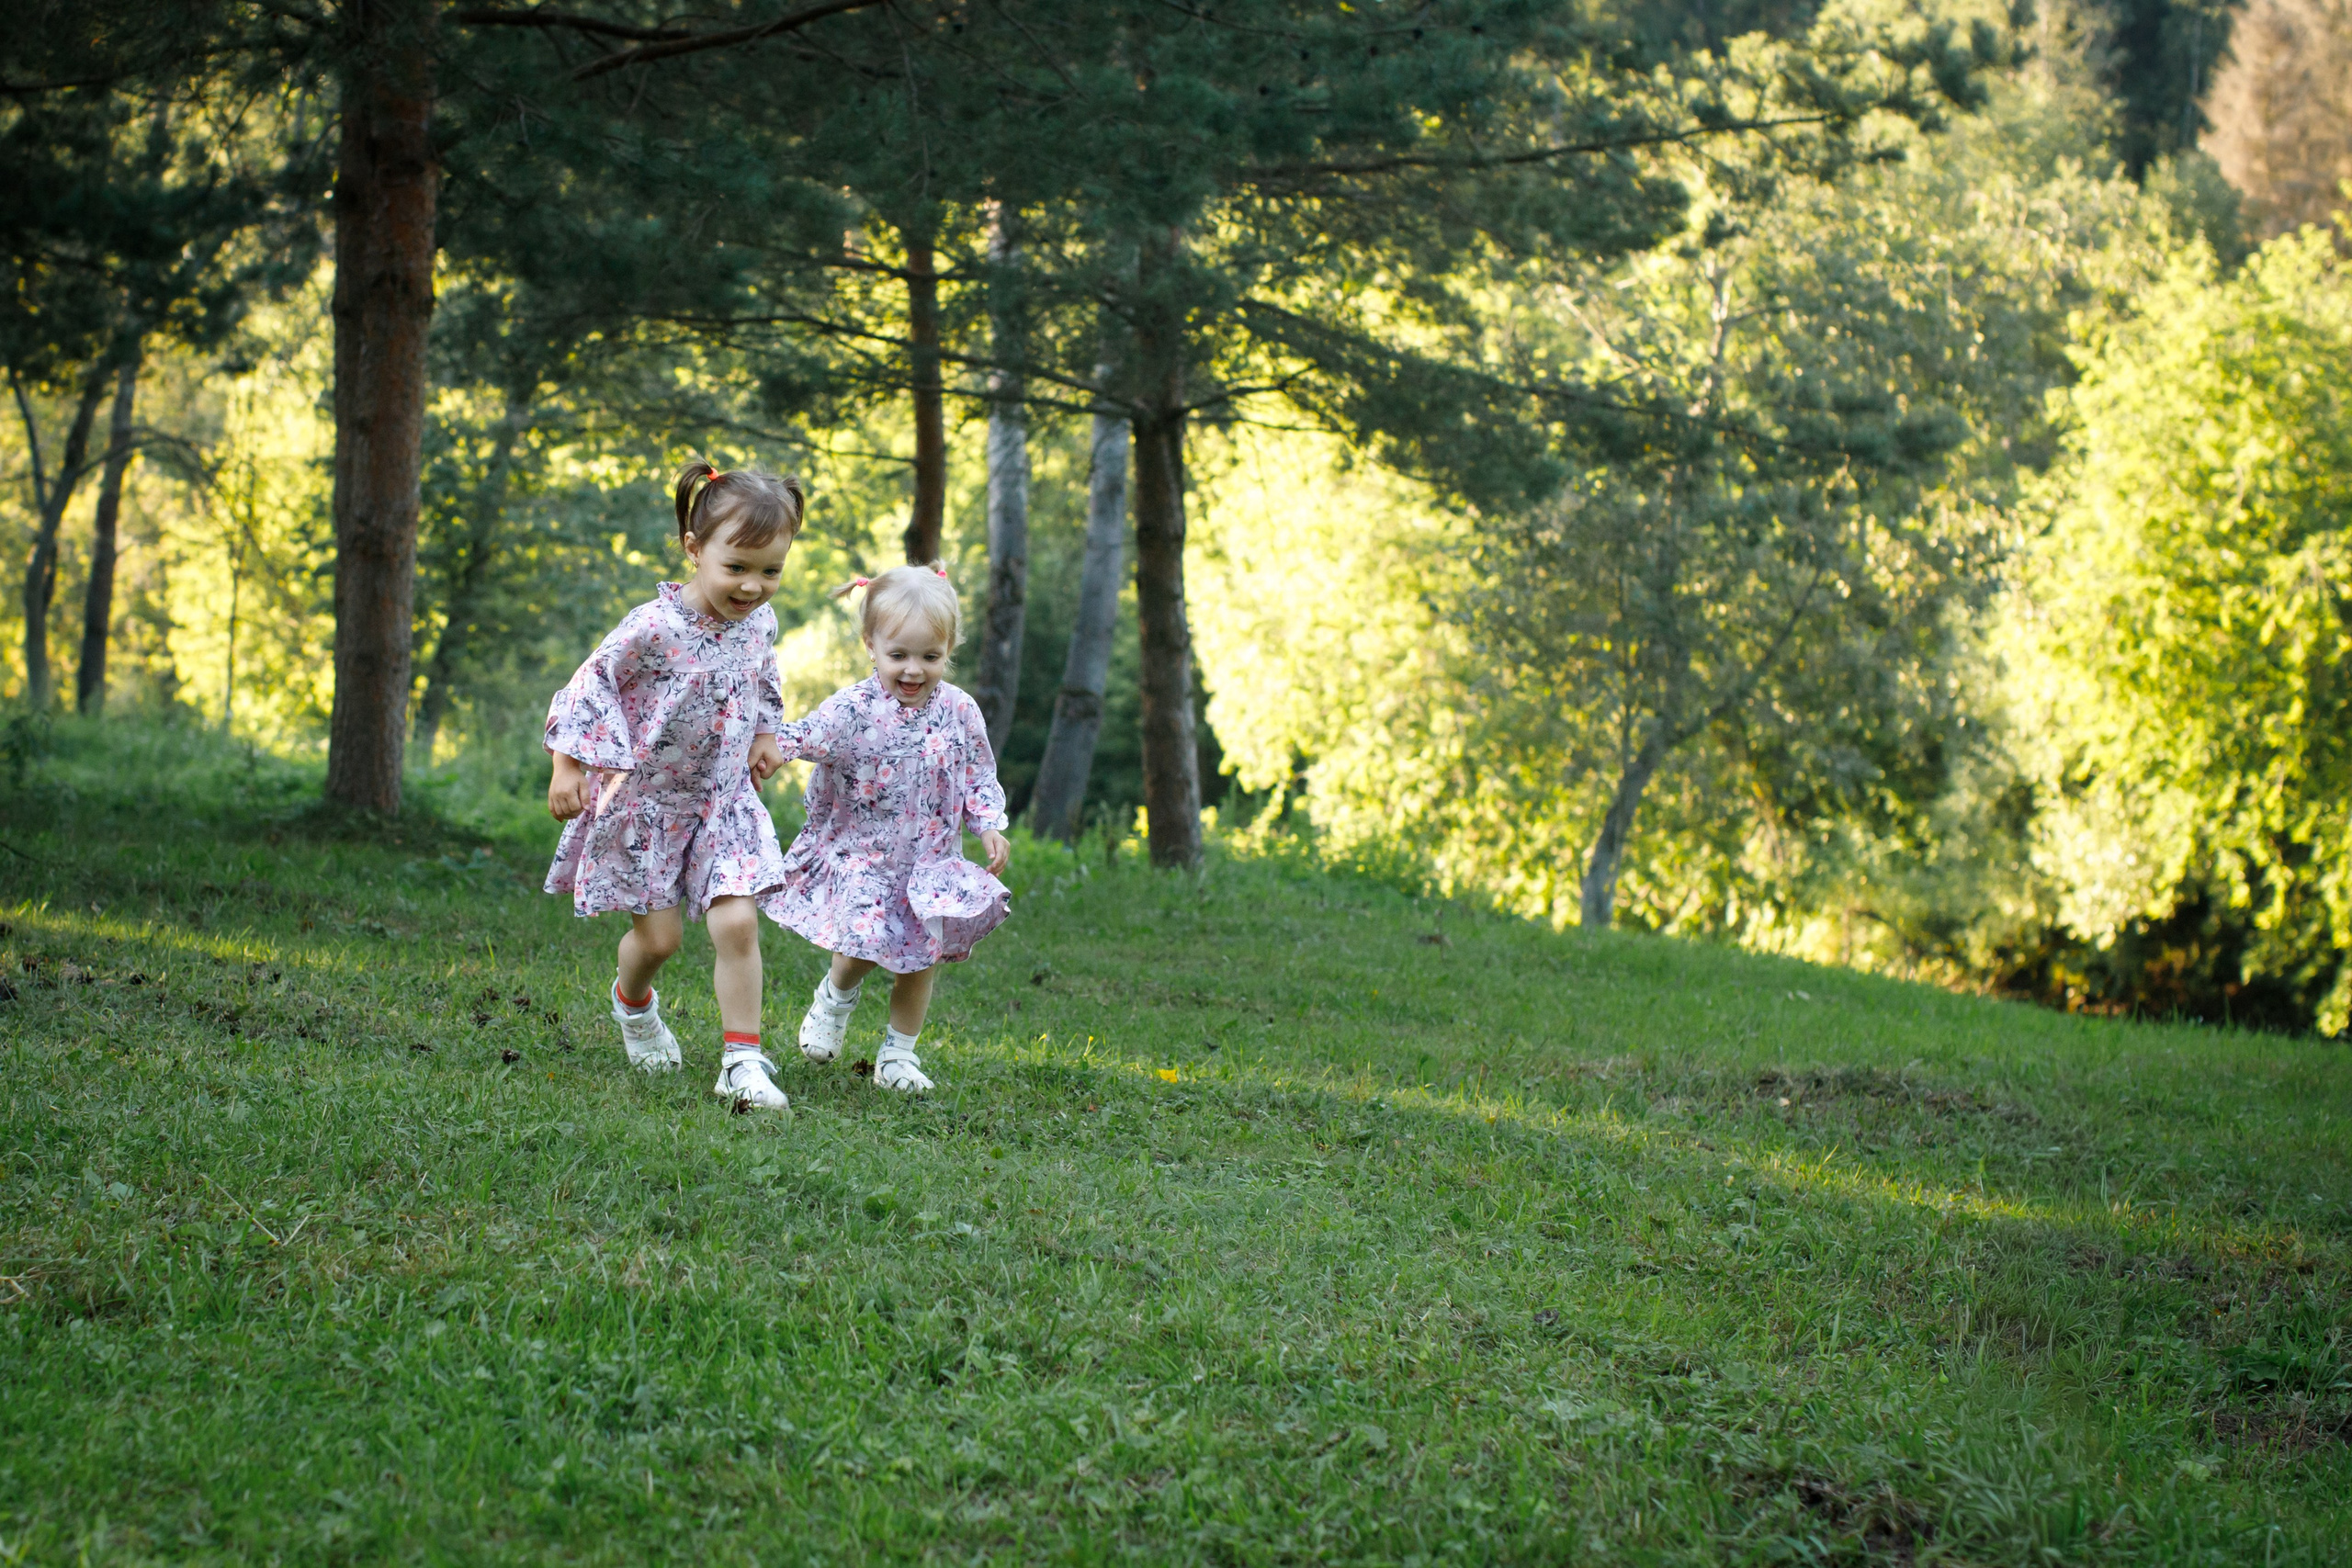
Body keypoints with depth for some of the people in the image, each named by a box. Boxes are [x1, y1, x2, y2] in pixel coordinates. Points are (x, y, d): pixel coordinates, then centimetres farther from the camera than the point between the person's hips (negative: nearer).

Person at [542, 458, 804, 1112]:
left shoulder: (759, 621, -4)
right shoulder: (654, 628, -23)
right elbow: (593, 685, -14)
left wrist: (765, 735, 11)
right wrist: (569, 765, -15)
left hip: (724, 801, 4)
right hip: (646, 802, -3)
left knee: (737, 922, -13)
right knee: (657, 935, 5)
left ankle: (743, 1059, -9)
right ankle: (633, 1003, 41)